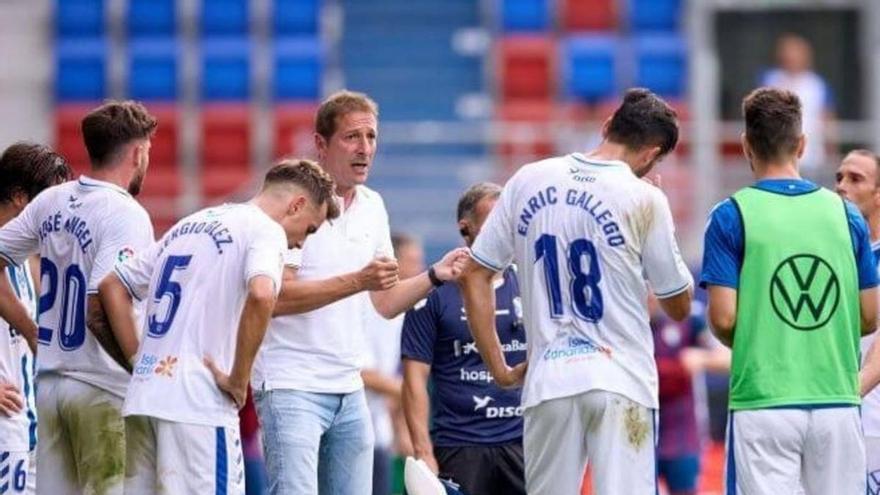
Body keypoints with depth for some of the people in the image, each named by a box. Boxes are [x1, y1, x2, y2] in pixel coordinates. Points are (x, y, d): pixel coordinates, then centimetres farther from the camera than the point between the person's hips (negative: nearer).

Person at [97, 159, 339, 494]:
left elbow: (112, 286, 25)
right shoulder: (266, 230, -3)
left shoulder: (189, 225, 22)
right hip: (199, 404, -8)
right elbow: (261, 294, -24)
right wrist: (239, 380, -15)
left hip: (141, 399, 8)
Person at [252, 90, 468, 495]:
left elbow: (384, 302, 19)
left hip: (349, 389, 8)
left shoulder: (373, 207, 13)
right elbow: (277, 297, -19)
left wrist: (434, 277, 3)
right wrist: (357, 281, -24)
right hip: (292, 386, -8)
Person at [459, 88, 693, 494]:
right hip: (621, 382, -3)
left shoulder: (529, 181, 6)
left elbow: (474, 276, 8)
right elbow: (679, 306, 4)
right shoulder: (644, 198, -5)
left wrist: (498, 369, 12)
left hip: (548, 381, 4)